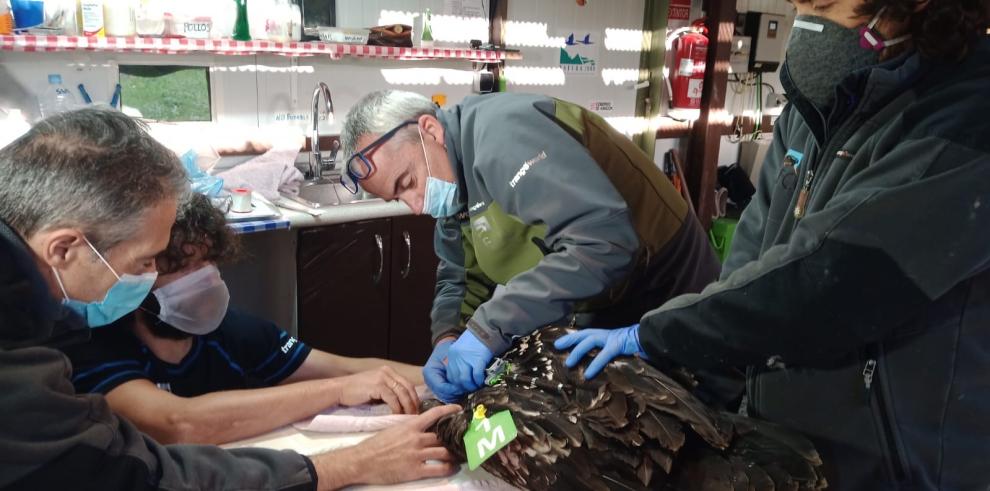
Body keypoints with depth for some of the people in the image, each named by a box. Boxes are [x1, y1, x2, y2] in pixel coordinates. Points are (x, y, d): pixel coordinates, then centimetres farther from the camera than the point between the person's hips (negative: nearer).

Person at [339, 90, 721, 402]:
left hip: (666, 313, -8)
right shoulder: (457, 178, 2)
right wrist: (447, 339, -13)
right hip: (597, 318, 8)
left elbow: (605, 242, -37)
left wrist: (488, 328, -35)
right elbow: (459, 279, 9)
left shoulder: (503, 132, -28)